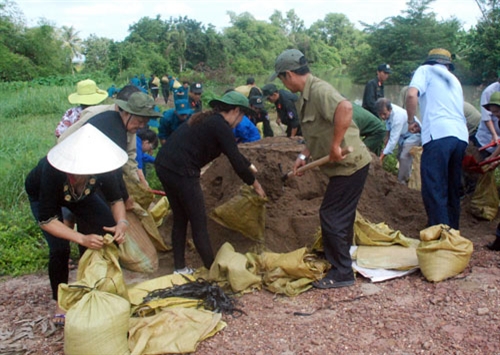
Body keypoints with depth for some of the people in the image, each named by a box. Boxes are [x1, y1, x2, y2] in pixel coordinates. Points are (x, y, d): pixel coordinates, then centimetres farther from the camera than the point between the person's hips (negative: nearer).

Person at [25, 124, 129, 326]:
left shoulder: (101, 168, -35)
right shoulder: (52, 172, -44)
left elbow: (115, 199, -18)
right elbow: (46, 220, -36)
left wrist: (121, 223, -39)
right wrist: (82, 238, -47)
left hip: (82, 194, 3)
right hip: (42, 195, -3)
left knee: (110, 231, -14)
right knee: (60, 249, -20)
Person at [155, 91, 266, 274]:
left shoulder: (208, 119, 20)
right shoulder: (221, 127, -7)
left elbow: (234, 154, 31)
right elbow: (236, 162, -7)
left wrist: (249, 166, 38)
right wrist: (255, 183, 7)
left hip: (164, 165, 9)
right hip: (181, 171, -9)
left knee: (180, 218, 19)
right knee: (199, 221, 1)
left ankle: (179, 267, 27)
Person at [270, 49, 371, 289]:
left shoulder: (319, 90, -20)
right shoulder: (305, 97, 12)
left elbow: (345, 107, -39)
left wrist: (336, 146, -34)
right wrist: (304, 156, 7)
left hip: (349, 164, -10)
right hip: (345, 165, 10)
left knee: (331, 216, -4)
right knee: (340, 216, 20)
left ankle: (342, 273, 8)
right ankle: (341, 261, 37)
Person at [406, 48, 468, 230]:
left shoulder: (426, 70, 12)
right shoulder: (454, 80, 30)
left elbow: (412, 95, -5)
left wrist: (411, 121, 7)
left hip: (439, 134, -7)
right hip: (461, 135, 7)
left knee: (434, 190, -9)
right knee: (452, 190, 16)